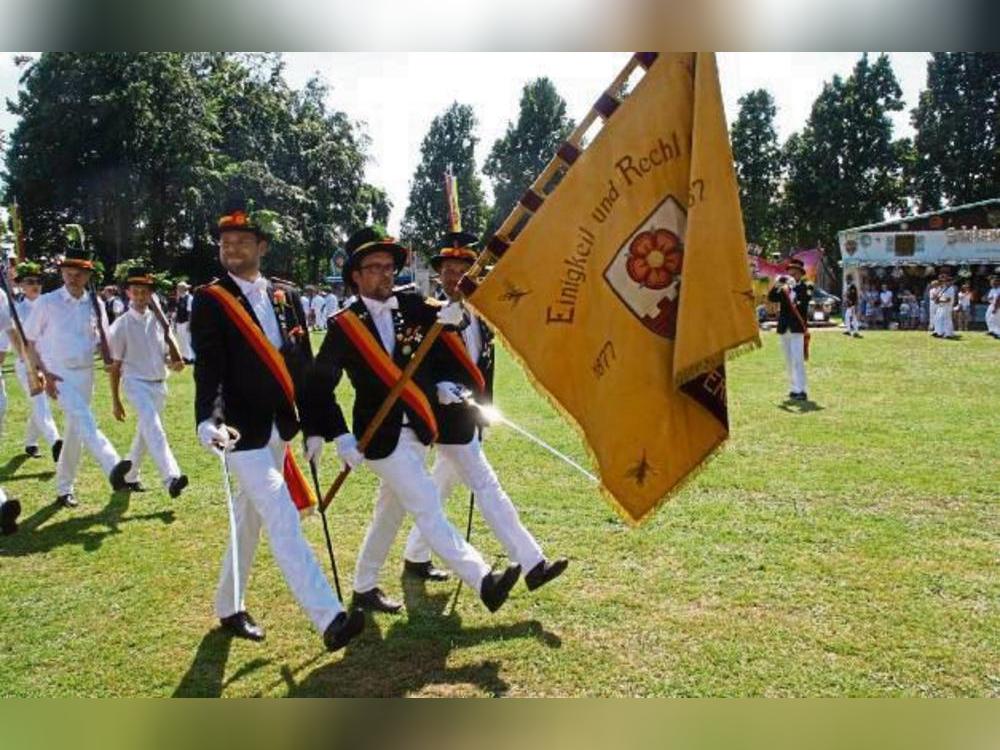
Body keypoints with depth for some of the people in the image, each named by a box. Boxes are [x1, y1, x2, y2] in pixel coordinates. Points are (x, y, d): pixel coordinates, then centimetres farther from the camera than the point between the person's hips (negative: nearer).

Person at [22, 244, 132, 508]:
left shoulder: (95, 305, 7)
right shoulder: (46, 303, -2)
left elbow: (103, 340, 10)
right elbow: (28, 341, 1)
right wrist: (43, 373, -10)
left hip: (85, 374, 4)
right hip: (58, 375, -4)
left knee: (75, 432, 9)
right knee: (84, 419, -26)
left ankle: (64, 489, 22)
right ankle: (113, 467, -44)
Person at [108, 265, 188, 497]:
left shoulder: (159, 321, 6)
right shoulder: (120, 326, -4)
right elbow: (115, 365, 1)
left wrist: (173, 363, -10)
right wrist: (115, 401, 2)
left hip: (159, 384, 5)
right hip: (136, 382, -5)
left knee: (145, 433, 15)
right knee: (153, 426, -25)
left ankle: (129, 476, 35)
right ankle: (171, 477, -38)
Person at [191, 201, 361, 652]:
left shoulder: (286, 296, 8)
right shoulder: (210, 301, -7)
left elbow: (303, 365, 11)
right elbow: (209, 368, -18)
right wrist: (210, 420, -35)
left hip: (279, 428, 6)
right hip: (243, 431, -6)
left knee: (249, 521, 18)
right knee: (283, 521, -12)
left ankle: (229, 607, 36)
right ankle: (329, 618, -12)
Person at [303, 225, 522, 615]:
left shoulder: (410, 306, 3)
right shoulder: (344, 325, -8)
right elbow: (320, 385, -9)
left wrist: (451, 314, -23)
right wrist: (340, 436, -17)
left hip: (418, 431, 6)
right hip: (382, 436, -6)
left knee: (390, 511, 17)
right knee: (428, 508, -11)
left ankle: (364, 587, 34)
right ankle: (483, 580, -13)